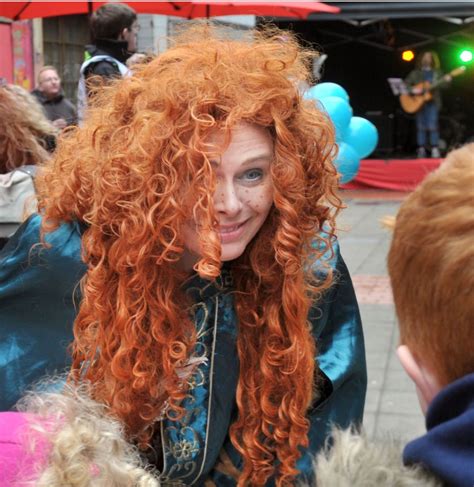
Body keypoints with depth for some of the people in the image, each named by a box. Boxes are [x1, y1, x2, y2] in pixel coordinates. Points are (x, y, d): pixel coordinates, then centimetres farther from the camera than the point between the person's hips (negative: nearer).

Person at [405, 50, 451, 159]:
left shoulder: (437, 73, 11)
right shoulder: (415, 73, 11)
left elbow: (442, 85, 1)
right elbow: (405, 84, 6)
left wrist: (446, 80, -21)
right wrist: (412, 90, -12)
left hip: (432, 102, -1)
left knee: (432, 126, -10)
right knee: (421, 127, 1)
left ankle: (435, 150, -7)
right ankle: (421, 150, 5)